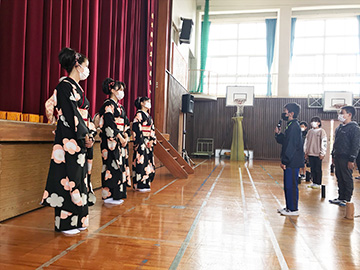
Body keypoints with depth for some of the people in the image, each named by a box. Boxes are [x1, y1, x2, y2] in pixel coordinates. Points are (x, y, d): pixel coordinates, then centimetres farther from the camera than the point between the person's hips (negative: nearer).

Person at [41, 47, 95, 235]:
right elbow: (71, 114, -17)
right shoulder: (65, 86, -9)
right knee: (68, 178, -4)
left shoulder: (77, 88, 19)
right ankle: (65, 223, 7)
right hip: (69, 140, -10)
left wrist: (89, 135, 12)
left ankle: (76, 220, 21)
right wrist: (85, 135, -14)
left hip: (79, 140, 10)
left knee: (78, 177, 11)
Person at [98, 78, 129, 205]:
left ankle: (116, 194, 16)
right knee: (112, 166, -7)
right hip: (110, 141, -9)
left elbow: (124, 123, 18)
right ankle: (109, 195, 1)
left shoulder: (119, 106, 19)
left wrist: (126, 136, 4)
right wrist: (120, 138, -15)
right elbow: (110, 124, -17)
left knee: (118, 165, 9)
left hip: (119, 141, 9)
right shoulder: (108, 105, -9)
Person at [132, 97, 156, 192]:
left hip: (148, 143, 9)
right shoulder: (139, 114, -7)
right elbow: (136, 129, -14)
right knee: (141, 162, -6)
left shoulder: (148, 116, 18)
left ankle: (145, 184, 17)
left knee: (148, 163, 9)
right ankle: (140, 185, 1)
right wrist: (142, 143, -18)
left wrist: (152, 140, 9)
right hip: (141, 142, -9)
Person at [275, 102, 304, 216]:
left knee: (291, 185, -3)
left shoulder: (294, 126, -15)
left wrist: (284, 161, -19)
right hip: (290, 162, 10)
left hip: (293, 162, -10)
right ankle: (289, 207, 25)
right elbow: (285, 141, 20)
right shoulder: (291, 125, 16)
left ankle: (293, 209, 6)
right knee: (288, 185, 15)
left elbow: (291, 145, -20)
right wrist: (278, 133, 6)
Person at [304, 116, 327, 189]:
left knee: (318, 169, 2)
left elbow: (324, 143, -8)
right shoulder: (310, 131, 11)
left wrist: (322, 153, -10)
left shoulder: (321, 131, -4)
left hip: (318, 154, -5)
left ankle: (318, 183, 11)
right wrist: (306, 152, 13)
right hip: (310, 154, 5)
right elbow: (306, 142, 15)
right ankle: (314, 182, 19)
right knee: (312, 169, 10)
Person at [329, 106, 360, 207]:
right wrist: (333, 155, 18)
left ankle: (347, 199, 11)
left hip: (346, 158, -8)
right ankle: (341, 197, 22)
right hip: (338, 157, 8)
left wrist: (352, 159, -18)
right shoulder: (339, 128, 16)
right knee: (339, 178, 12)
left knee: (347, 179, 1)